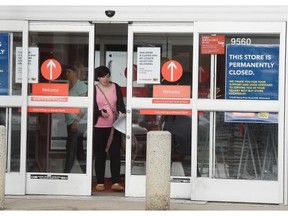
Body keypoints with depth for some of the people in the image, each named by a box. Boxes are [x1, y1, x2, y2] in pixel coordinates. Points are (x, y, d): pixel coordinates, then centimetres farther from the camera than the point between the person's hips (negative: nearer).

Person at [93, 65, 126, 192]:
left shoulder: (116, 87, 6)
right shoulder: (94, 90, 3)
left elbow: (120, 103, 0)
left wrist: (123, 113, -20)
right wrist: (100, 112, -19)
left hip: (114, 127, 1)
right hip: (98, 127, -1)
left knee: (115, 154, -3)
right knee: (100, 155, 5)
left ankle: (115, 183, -2)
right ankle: (100, 183, 11)